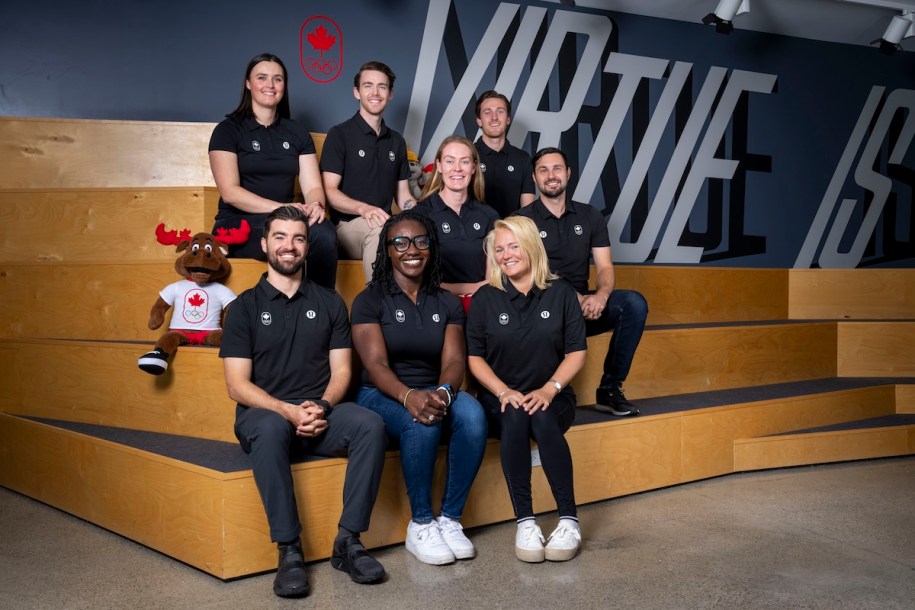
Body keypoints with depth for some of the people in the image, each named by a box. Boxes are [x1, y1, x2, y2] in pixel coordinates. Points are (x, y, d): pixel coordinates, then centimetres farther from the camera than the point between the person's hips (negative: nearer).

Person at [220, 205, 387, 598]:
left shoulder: (329, 303, 14)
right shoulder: (245, 307, 6)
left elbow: (341, 371, 8)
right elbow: (237, 385, -2)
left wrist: (322, 407, -14)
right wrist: (288, 410, -19)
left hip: (321, 413, 2)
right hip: (265, 412, -2)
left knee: (370, 425, -28)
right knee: (271, 429, -38)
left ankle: (348, 541, -20)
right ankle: (289, 550, -31)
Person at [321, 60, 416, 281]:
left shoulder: (396, 141, 20)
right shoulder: (340, 134, 3)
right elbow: (329, 191, -5)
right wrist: (363, 209, -25)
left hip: (385, 224, 5)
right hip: (348, 225, -4)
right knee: (379, 229, -39)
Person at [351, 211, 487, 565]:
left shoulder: (447, 304, 11)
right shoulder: (370, 301, -1)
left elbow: (454, 360, -2)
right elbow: (376, 363, -13)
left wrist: (443, 391, -27)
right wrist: (408, 396, -34)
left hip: (434, 393, 3)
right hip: (382, 396, -3)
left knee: (472, 413, -30)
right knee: (422, 422, -36)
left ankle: (450, 519, -17)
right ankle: (420, 526, -19)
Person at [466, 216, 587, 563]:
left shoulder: (560, 293, 5)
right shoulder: (485, 298, 5)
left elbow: (576, 353, 2)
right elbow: (474, 357, 3)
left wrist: (550, 389, -14)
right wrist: (504, 392, -13)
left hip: (550, 397, 0)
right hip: (501, 397, 0)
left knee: (543, 420, -34)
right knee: (515, 418, -34)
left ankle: (569, 520, -26)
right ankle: (524, 522, -30)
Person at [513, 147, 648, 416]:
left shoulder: (590, 217, 12)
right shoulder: (522, 220, 0)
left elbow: (605, 268, 5)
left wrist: (601, 296, -19)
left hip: (585, 306, 4)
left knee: (634, 303, -22)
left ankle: (610, 388, -13)